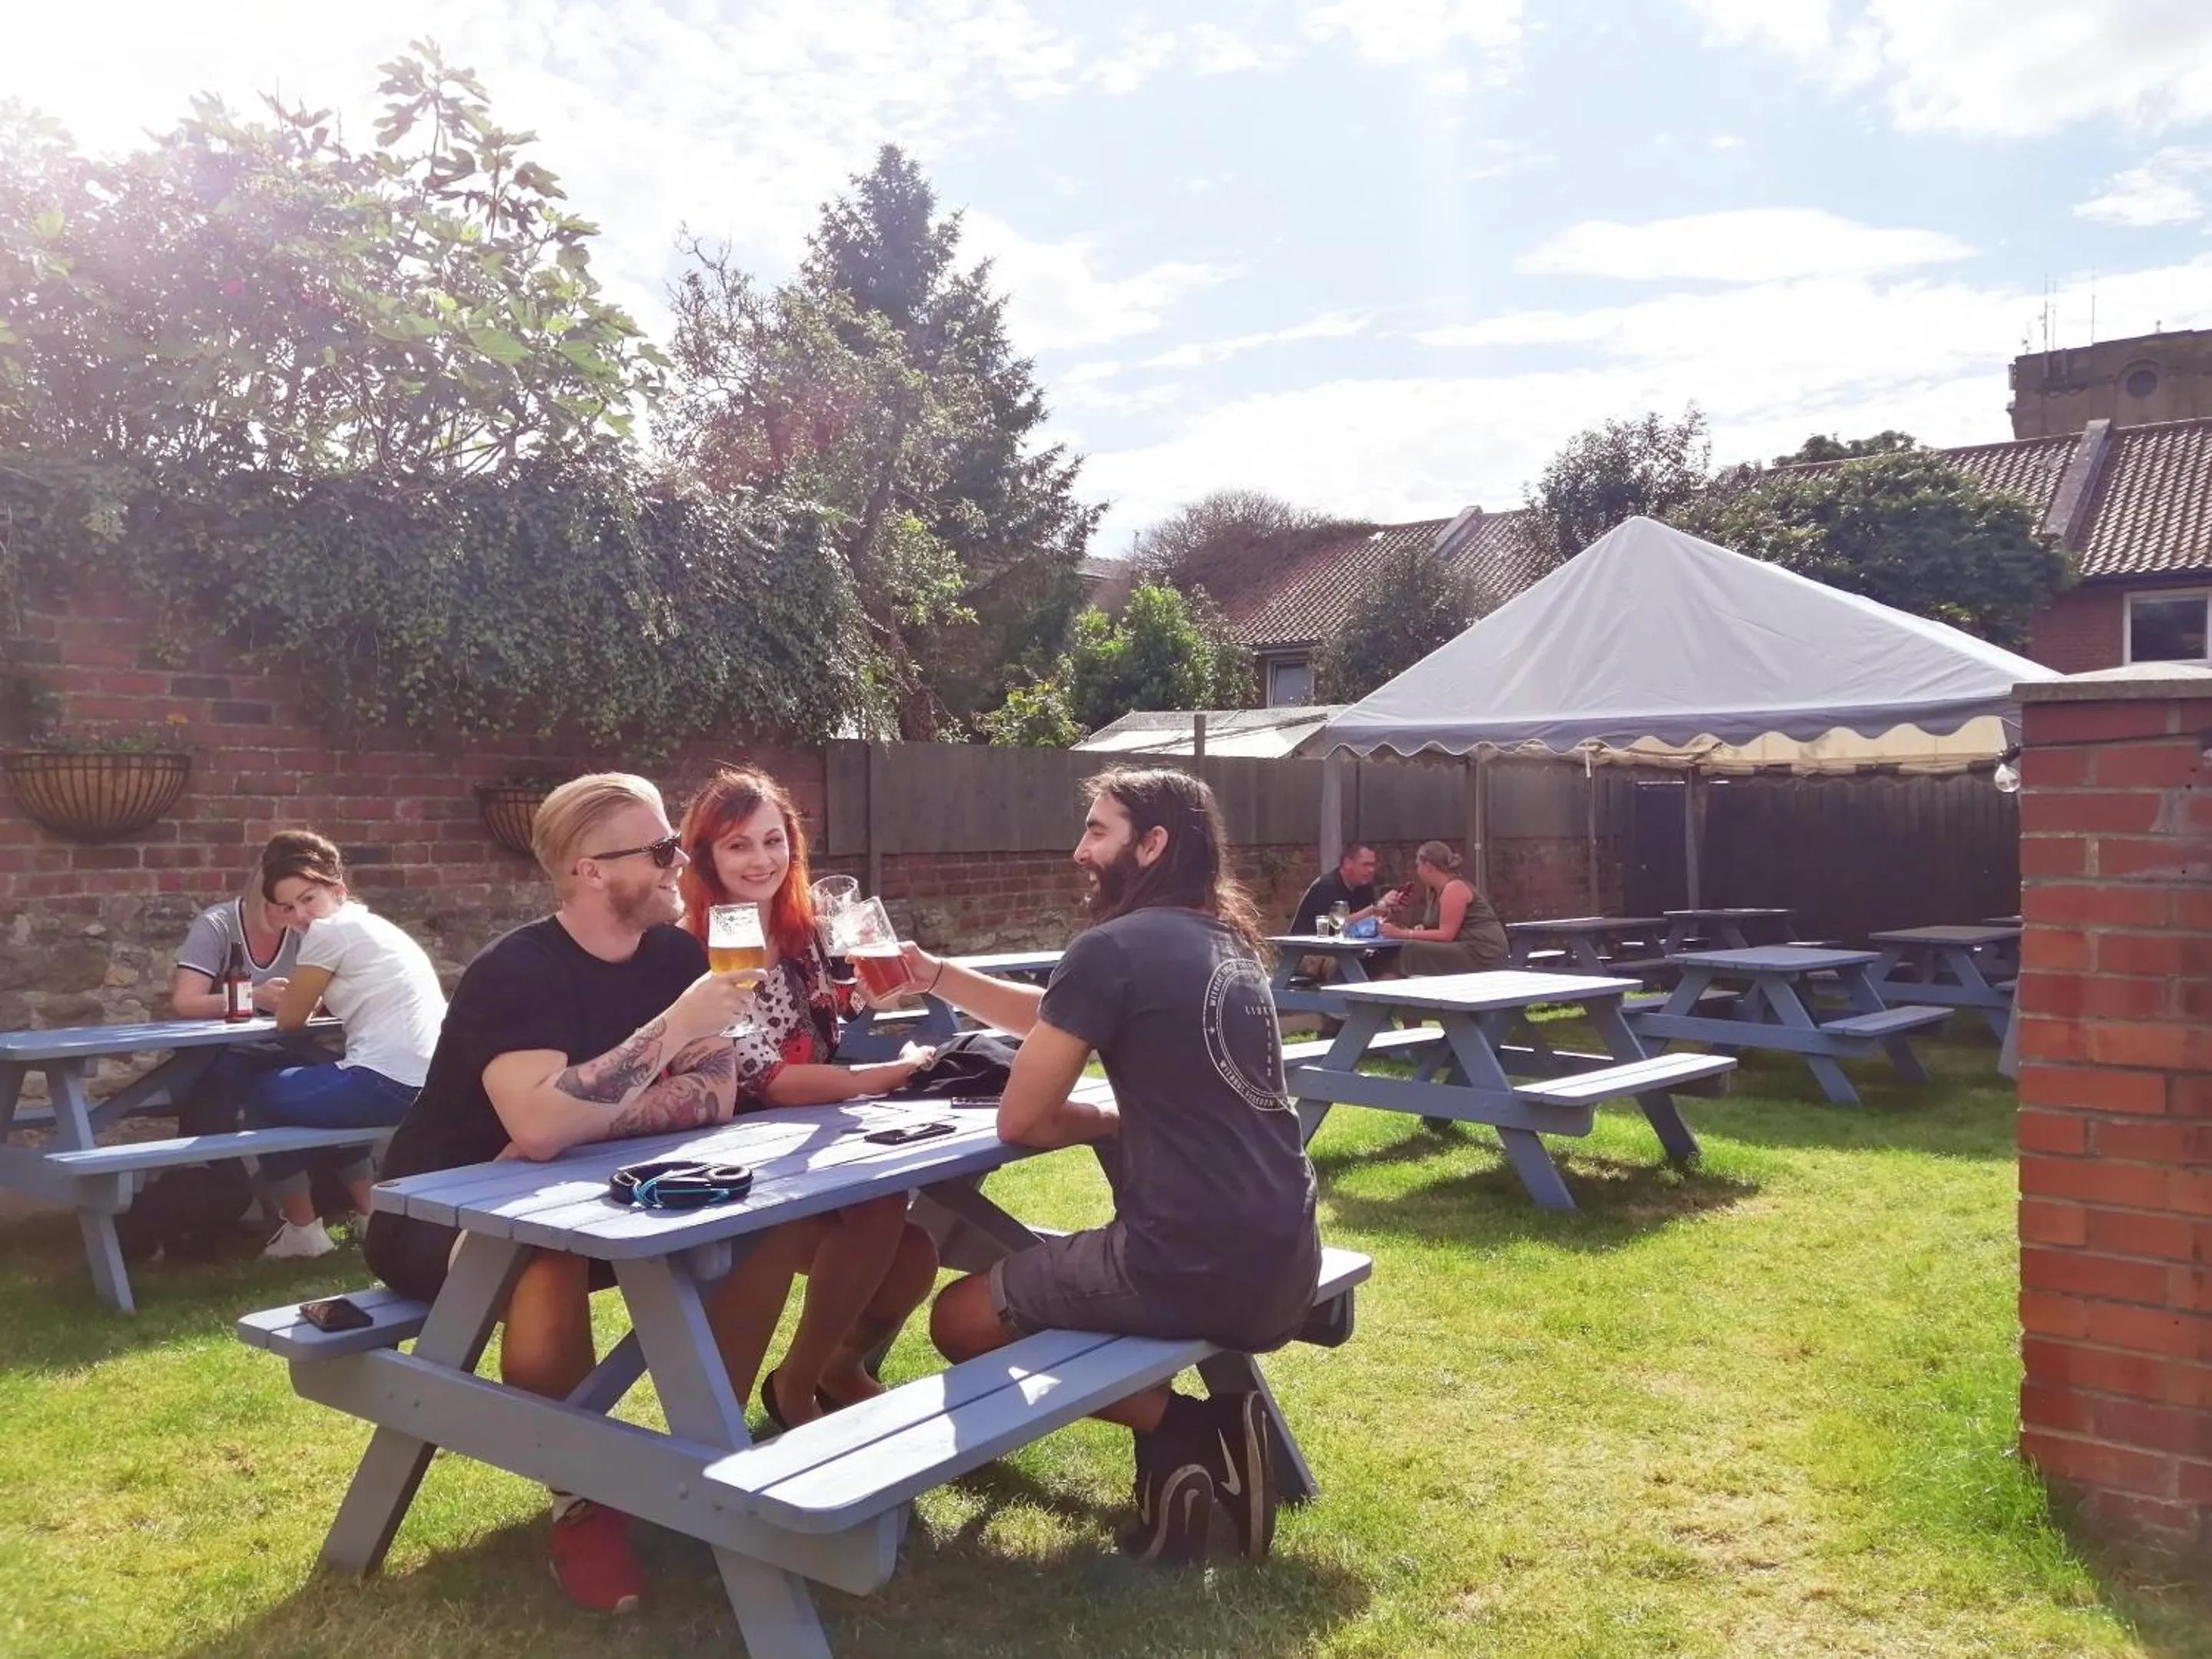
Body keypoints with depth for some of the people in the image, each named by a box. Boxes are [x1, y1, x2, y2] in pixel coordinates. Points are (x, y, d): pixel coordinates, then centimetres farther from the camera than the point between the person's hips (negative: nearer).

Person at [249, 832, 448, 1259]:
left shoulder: (330, 929, -5)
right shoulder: (372, 924, 21)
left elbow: (289, 1020, 4)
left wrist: (293, 995, 21)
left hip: (390, 1087, -9)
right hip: (431, 1083, 9)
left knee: (264, 1095, 16)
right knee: (323, 1086, 35)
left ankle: (303, 1229, 21)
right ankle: (368, 1213, 30)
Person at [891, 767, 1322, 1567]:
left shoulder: (1112, 948, -12)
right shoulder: (1225, 941, 14)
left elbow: (1020, 1121, -5)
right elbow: (1054, 1018, 24)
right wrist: (936, 977, 18)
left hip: (1195, 1268, -8)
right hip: (1285, 1265, 8)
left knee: (958, 1317, 14)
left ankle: (1177, 1424, 3)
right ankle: (1211, 1429, 17)